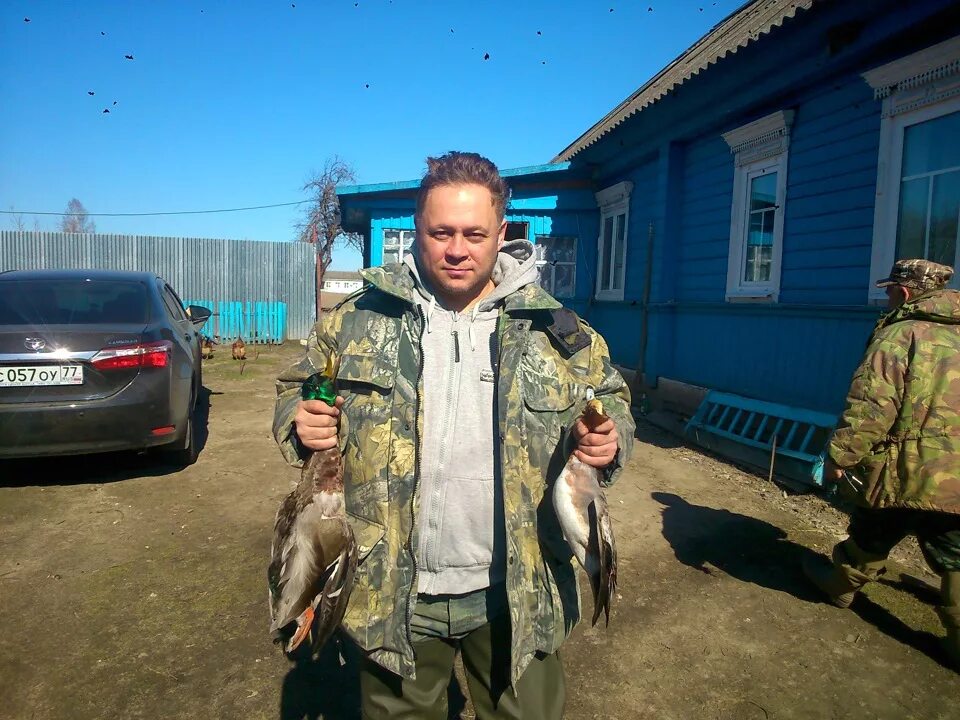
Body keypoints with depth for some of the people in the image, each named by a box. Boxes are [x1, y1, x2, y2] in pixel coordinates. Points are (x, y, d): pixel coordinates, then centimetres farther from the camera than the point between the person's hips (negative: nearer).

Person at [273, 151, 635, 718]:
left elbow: (611, 396, 7)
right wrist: (300, 423, -15)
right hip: (393, 593, 1)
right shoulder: (359, 320, -3)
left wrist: (612, 438, -15)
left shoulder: (552, 328, -4)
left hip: (518, 594, 0)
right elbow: (296, 391, 7)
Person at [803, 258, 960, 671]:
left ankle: (840, 584, 39)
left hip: (905, 470, -5)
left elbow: (870, 406, -20)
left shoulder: (901, 334, -11)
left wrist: (839, 454, -15)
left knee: (869, 541, 18)